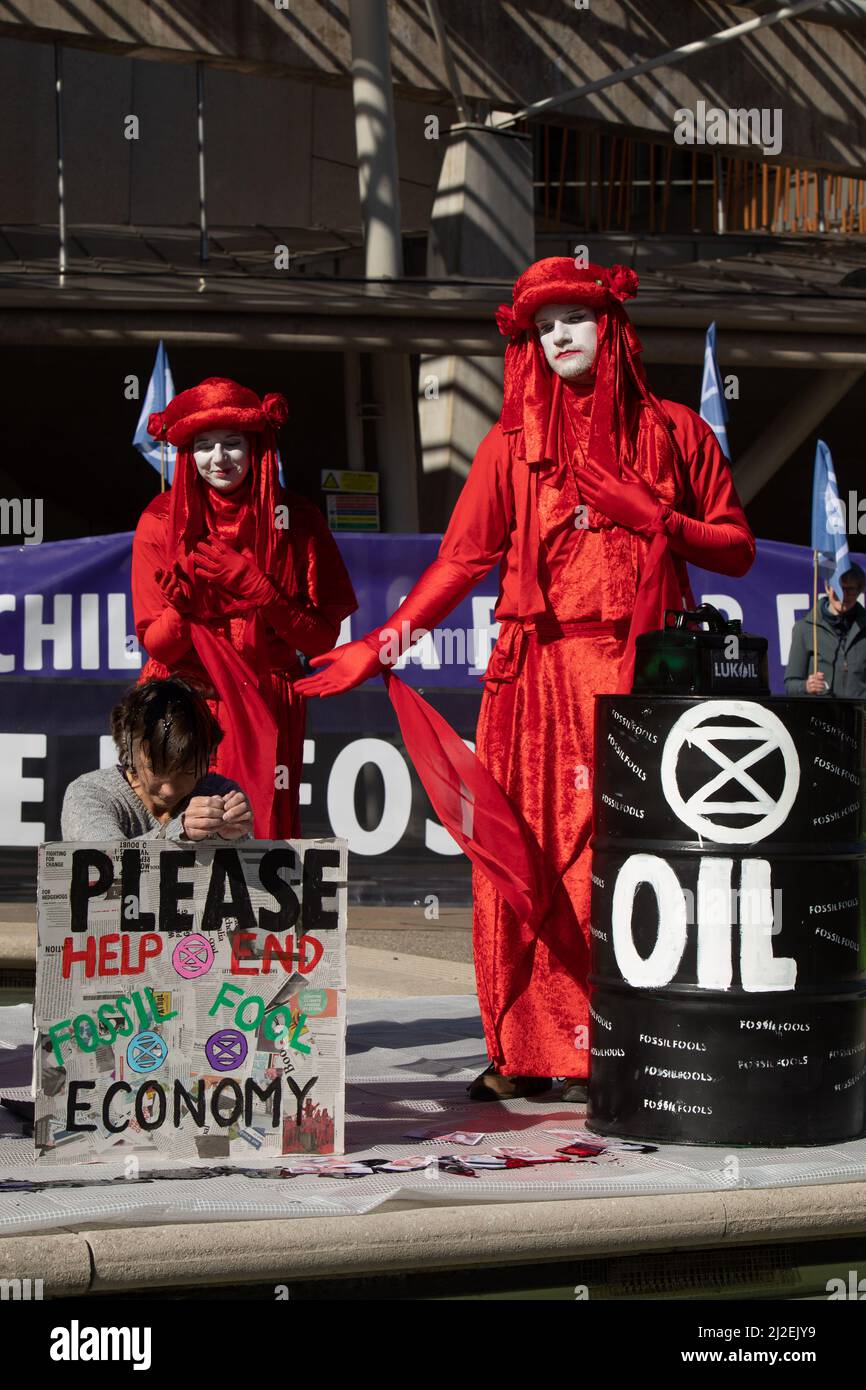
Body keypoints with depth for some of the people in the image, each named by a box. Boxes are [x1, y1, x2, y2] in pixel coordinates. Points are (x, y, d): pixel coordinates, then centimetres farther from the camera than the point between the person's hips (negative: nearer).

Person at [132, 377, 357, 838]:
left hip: (265, 711, 1)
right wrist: (181, 608, -22)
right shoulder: (162, 521, 0)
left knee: (263, 834, -8)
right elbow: (156, 645, -1)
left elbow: (321, 638, 0)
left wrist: (255, 588, -14)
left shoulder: (295, 519, 1)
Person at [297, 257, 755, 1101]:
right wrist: (383, 644, 0)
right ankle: (525, 1053, -1)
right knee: (522, 861, -5)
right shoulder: (514, 444, 14)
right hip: (535, 676, 1)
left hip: (640, 676, -1)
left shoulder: (673, 433, 13)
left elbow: (736, 550, 12)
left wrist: (655, 517, -4)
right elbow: (461, 560, 9)